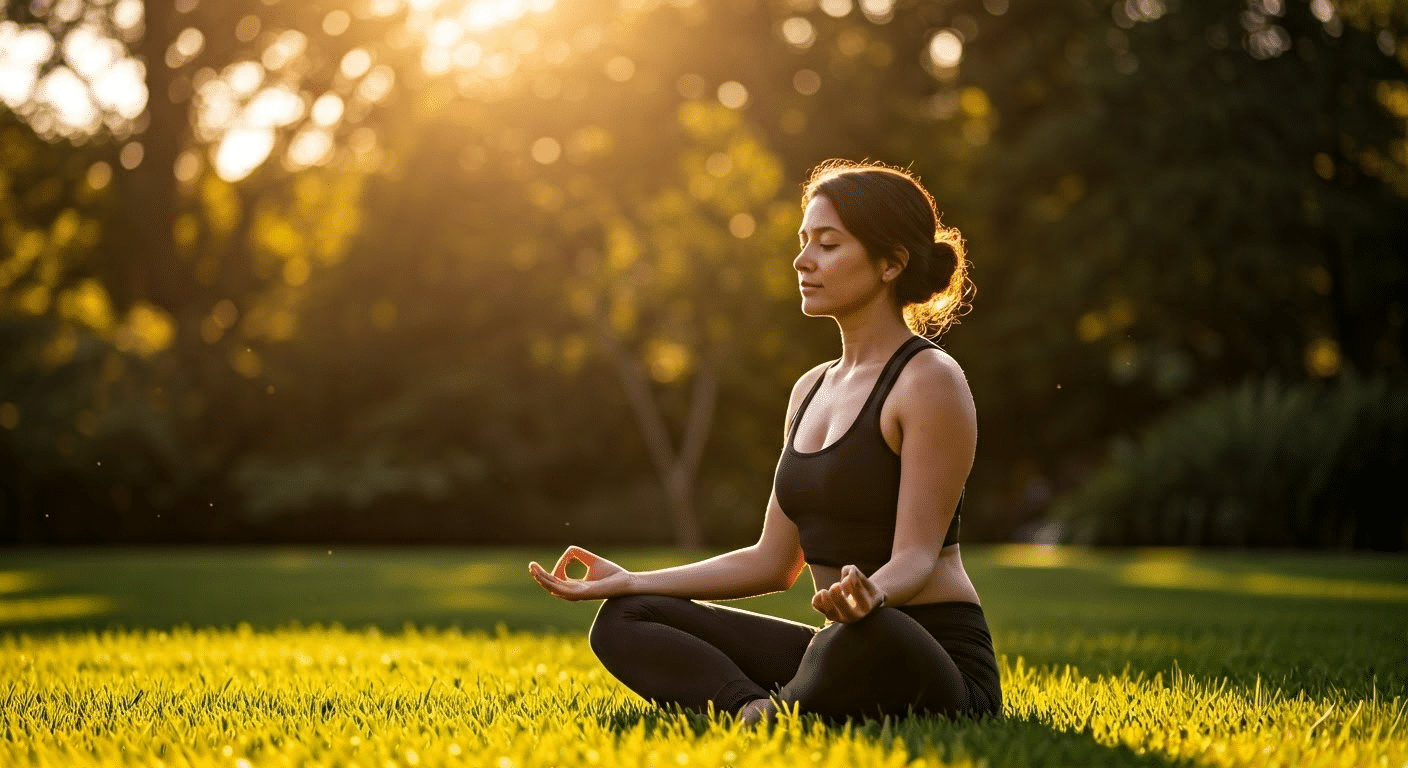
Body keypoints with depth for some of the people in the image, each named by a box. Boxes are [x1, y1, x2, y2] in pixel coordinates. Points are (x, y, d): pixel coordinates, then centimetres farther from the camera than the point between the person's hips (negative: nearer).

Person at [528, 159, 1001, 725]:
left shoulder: (930, 381, -9)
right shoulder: (811, 389, 15)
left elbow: (916, 556, -16)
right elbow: (774, 562, 15)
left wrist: (871, 596, -39)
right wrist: (629, 581, 10)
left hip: (939, 664, -8)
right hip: (845, 653, 8)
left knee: (872, 635, -43)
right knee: (623, 621, 0)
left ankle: (769, 718, -15)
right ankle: (759, 711, -25)